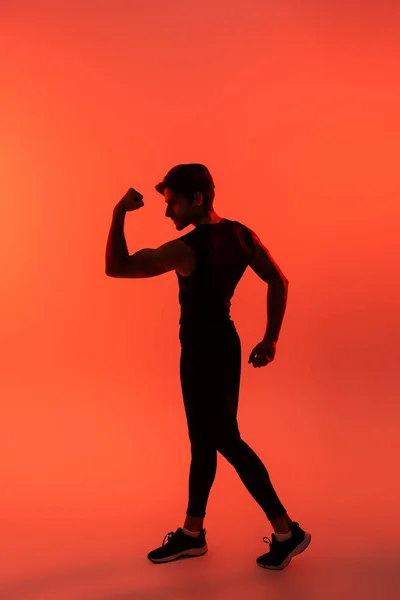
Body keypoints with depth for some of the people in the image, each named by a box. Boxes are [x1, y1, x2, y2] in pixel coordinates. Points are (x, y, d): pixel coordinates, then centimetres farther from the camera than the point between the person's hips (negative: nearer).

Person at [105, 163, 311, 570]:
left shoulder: (188, 249, -23)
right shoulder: (241, 234, 2)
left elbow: (115, 267, -22)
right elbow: (278, 282, 5)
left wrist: (119, 213, -14)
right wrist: (270, 339, 10)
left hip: (205, 354, -9)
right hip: (220, 346, 9)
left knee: (227, 443, 4)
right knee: (203, 440, 18)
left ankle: (286, 532, 15)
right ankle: (192, 533, 34)